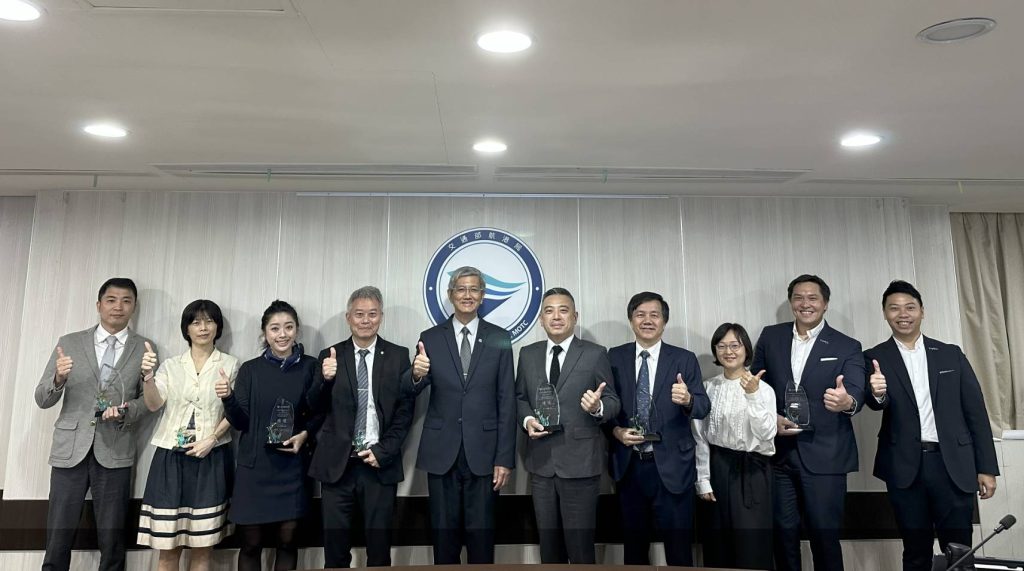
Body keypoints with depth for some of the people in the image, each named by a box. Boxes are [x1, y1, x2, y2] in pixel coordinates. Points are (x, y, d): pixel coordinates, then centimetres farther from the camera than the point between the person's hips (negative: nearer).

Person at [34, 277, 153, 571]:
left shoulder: (144, 348, 3)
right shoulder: (70, 343, 5)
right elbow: (42, 399, 3)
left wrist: (125, 411, -16)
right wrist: (59, 378, -18)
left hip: (115, 451, 0)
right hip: (70, 448, 1)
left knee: (112, 539, 7)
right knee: (58, 536, 5)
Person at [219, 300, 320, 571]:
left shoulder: (310, 367, -1)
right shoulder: (250, 369, 1)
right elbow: (240, 421, -2)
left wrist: (305, 434, -11)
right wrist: (228, 398, -19)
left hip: (292, 467, 0)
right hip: (255, 467, 0)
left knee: (287, 540, 8)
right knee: (251, 543, 7)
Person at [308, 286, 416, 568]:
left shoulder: (398, 356, 2)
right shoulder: (330, 355, 5)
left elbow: (405, 410, 0)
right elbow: (316, 407, 1)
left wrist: (383, 452, -9)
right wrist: (326, 379, -19)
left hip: (380, 464, 0)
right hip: (337, 463, 1)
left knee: (379, 543, 8)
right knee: (335, 542, 8)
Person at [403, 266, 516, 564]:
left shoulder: (499, 338, 2)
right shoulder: (430, 338, 4)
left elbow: (507, 401, 1)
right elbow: (408, 391, -1)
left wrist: (505, 458, -4)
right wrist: (417, 374, -24)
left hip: (483, 452, -1)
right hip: (441, 452, 1)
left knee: (481, 531, 6)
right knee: (444, 531, 10)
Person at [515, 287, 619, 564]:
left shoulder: (595, 354, -4)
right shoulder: (528, 354, 7)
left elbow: (613, 402, -4)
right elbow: (519, 397, 13)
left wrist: (598, 407, -26)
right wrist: (527, 420, -7)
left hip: (580, 461, -4)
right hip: (541, 460, 4)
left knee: (580, 543, 5)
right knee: (548, 541, 18)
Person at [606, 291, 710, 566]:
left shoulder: (684, 359, -2)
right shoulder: (614, 357, 3)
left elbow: (704, 407, -8)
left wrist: (688, 400, -30)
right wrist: (616, 431, -12)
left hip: (671, 466, -2)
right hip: (628, 465, 2)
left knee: (679, 544, 6)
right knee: (633, 543, 16)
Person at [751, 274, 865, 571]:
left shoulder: (847, 347, -1)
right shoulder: (770, 337, 5)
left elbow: (857, 391, -17)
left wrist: (847, 401, -41)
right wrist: (770, 419, -9)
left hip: (824, 456, -2)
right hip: (778, 453, 2)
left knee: (825, 534, 2)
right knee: (783, 533, 12)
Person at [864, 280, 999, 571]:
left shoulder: (951, 354, 8)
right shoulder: (875, 358, 3)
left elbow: (975, 411, 8)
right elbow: (877, 403, -13)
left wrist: (986, 467, 4)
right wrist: (877, 394, -37)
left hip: (954, 465, 1)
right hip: (905, 467, -1)